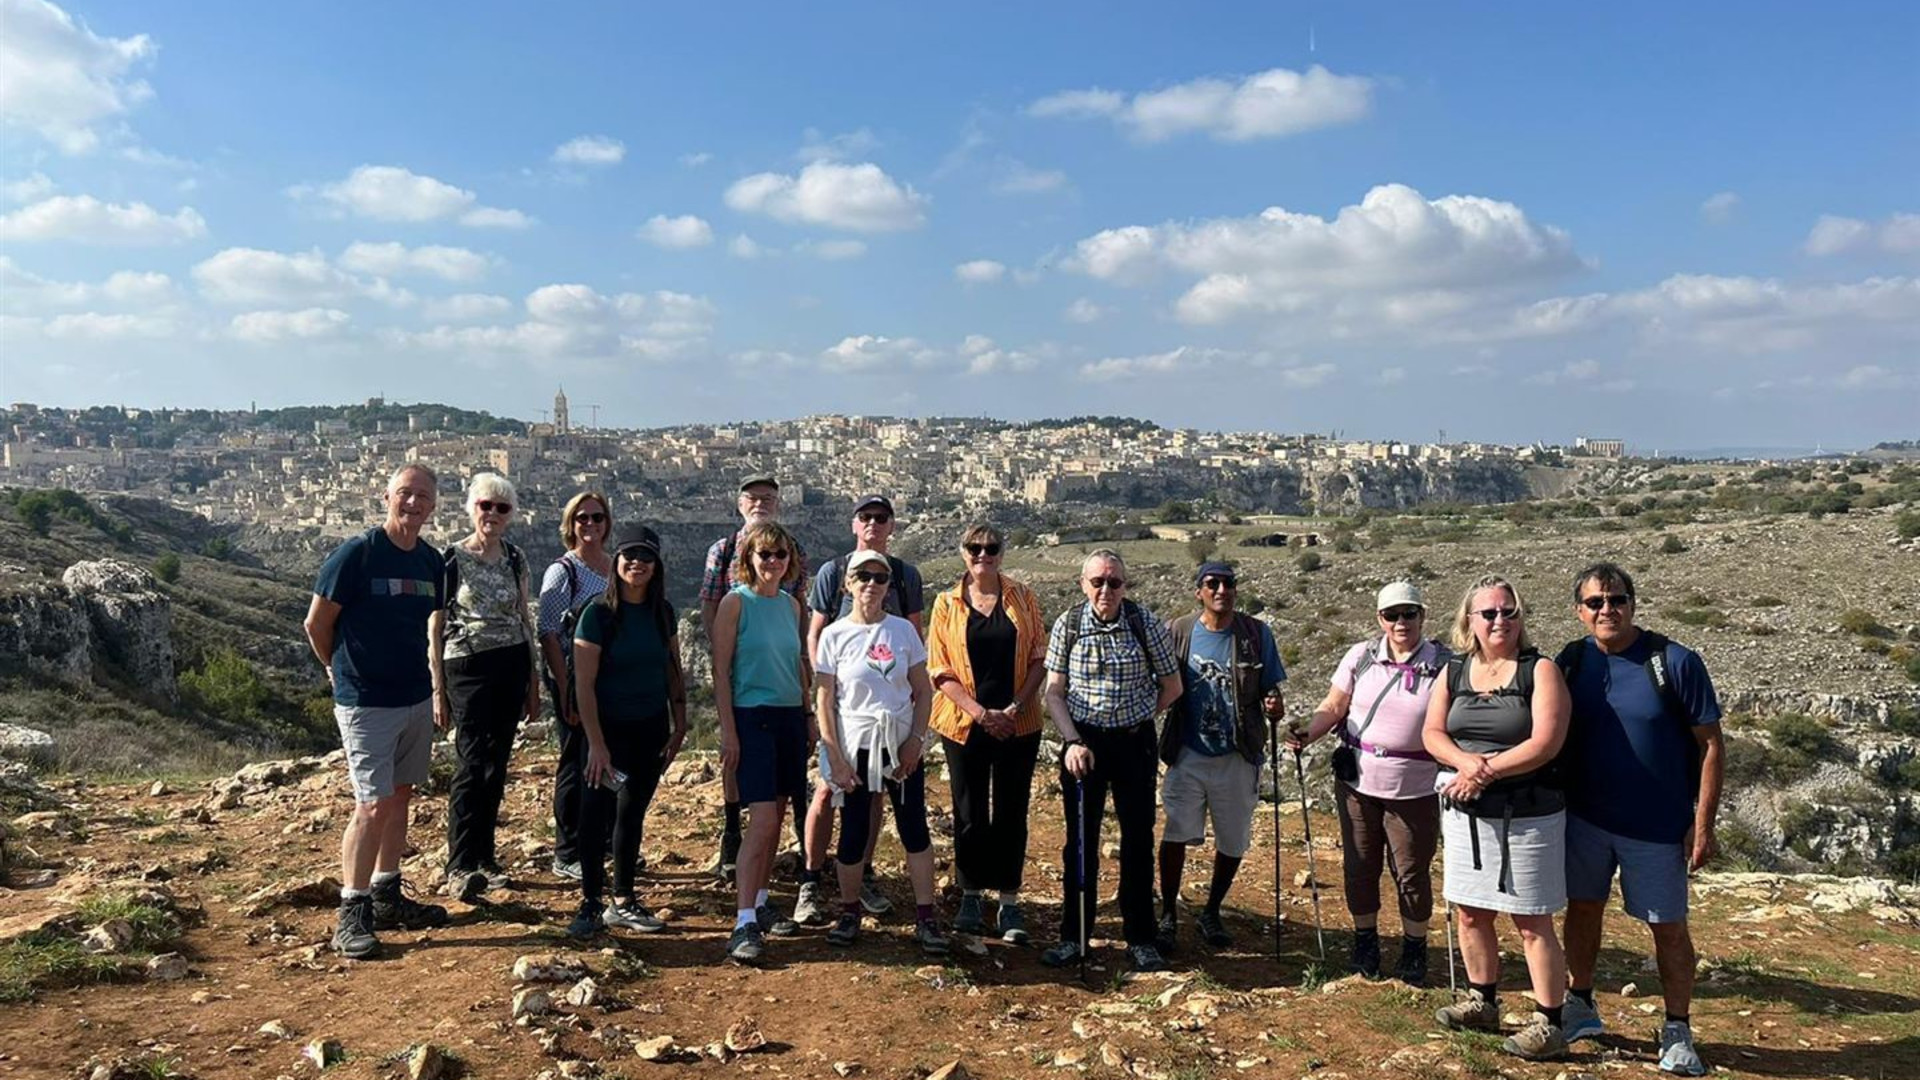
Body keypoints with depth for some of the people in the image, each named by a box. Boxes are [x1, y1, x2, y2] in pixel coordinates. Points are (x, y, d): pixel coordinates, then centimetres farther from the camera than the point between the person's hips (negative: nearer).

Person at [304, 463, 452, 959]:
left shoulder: (431, 562, 5)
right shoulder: (356, 554, -14)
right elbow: (316, 624, -7)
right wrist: (343, 669, 6)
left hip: (417, 696, 7)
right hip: (366, 703, -7)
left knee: (400, 795, 14)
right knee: (374, 805, -7)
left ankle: (387, 897, 26)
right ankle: (351, 915, 3)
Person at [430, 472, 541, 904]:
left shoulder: (515, 558, 9)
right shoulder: (451, 559, -4)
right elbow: (434, 628, -3)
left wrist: (532, 682, 13)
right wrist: (438, 690, -7)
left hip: (511, 667, 5)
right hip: (468, 668, -5)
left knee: (496, 767, 9)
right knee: (471, 765, -10)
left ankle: (484, 856, 20)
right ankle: (459, 865, -7)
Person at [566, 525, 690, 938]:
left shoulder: (662, 612, 2)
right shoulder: (599, 614, -13)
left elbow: (674, 672, 10)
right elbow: (584, 684, -15)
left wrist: (679, 726, 5)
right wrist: (596, 744, -18)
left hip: (651, 729, 4)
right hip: (610, 728, -4)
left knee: (632, 813, 12)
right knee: (597, 812, -5)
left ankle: (623, 901, 23)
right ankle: (591, 904, 7)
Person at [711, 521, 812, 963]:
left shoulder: (791, 604, 10)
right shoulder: (736, 602, -8)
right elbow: (721, 669, -9)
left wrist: (809, 715, 16)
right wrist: (728, 731, -13)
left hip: (790, 716, 6)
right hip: (752, 716, -6)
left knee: (774, 817, 12)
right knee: (762, 819, -14)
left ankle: (760, 904, 24)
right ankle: (744, 924, -12)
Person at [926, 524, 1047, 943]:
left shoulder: (1022, 597, 4)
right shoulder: (947, 604, 2)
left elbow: (1040, 658, 3)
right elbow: (939, 670, -3)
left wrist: (1016, 707, -11)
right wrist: (981, 712, -13)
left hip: (1018, 724, 1)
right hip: (965, 726, 0)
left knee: (1011, 813, 5)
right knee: (970, 814, 7)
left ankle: (1009, 904, 14)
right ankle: (970, 896, 23)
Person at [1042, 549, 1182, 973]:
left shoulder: (1145, 623, -7)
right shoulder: (1067, 625, -4)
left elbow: (1172, 687, 4)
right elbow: (1054, 693, -1)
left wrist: (1134, 716, 5)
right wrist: (1073, 741, -12)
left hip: (1135, 742, 0)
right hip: (1083, 742, 1)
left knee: (1138, 840, 6)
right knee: (1080, 840, 8)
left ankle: (1140, 939, 20)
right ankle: (1073, 936, 20)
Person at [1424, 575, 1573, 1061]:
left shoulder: (1540, 670, -8)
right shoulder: (1454, 671, 6)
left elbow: (1545, 743, -18)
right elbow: (1433, 734, 1)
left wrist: (1486, 771, -19)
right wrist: (1468, 762, -18)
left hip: (1527, 815, -5)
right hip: (1465, 814, 5)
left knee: (1532, 923, 0)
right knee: (1471, 912, 15)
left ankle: (1549, 1025, 10)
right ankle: (1482, 1003, 32)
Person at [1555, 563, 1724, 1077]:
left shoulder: (1676, 662, -13)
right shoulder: (1570, 662, -2)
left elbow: (1710, 745, -9)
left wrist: (1703, 824, -11)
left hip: (1657, 824, -3)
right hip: (1584, 817, 4)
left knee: (1668, 927, 7)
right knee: (1583, 908, 14)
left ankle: (1677, 1033, 22)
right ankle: (1580, 1007, 32)